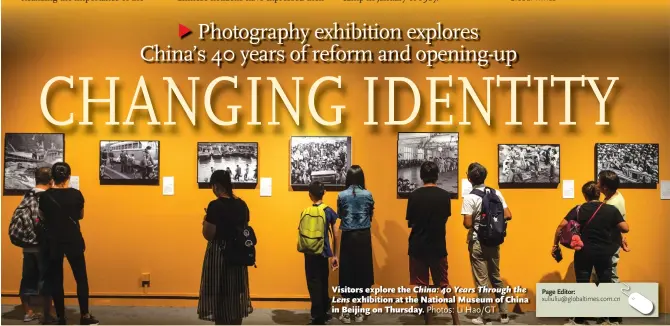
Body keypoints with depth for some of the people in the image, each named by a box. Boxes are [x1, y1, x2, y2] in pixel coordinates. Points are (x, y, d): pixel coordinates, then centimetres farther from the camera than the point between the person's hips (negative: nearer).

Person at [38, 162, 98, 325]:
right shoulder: (76, 194, -6)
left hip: (52, 242, 1)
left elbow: (43, 218, 6)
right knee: (81, 278, 8)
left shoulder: (45, 196, -6)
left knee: (55, 280, 8)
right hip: (73, 241, 0)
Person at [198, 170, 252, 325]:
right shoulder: (242, 204, 4)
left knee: (218, 297, 5)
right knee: (235, 295, 17)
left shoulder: (215, 206, -16)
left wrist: (205, 221, 3)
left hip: (218, 254, -6)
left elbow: (208, 235, -15)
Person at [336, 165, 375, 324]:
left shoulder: (342, 195, -4)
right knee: (362, 271, 8)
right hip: (364, 236, 1)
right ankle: (358, 312, 13)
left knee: (347, 272, 6)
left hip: (348, 237, -1)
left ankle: (346, 312, 9)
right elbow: (371, 216, 11)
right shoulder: (368, 195, -2)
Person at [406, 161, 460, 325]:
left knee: (422, 285, 6)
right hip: (438, 246, 2)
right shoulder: (445, 195, -4)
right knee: (444, 283, 14)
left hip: (418, 246, -2)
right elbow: (445, 218, 9)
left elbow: (410, 223, -2)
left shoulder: (414, 195, -9)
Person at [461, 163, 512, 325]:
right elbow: (508, 216, 1)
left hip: (477, 243, -5)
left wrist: (472, 222, 3)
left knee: (481, 280, 3)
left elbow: (467, 224, -19)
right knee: (496, 277, 17)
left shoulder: (469, 197, -15)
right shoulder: (496, 193, 0)